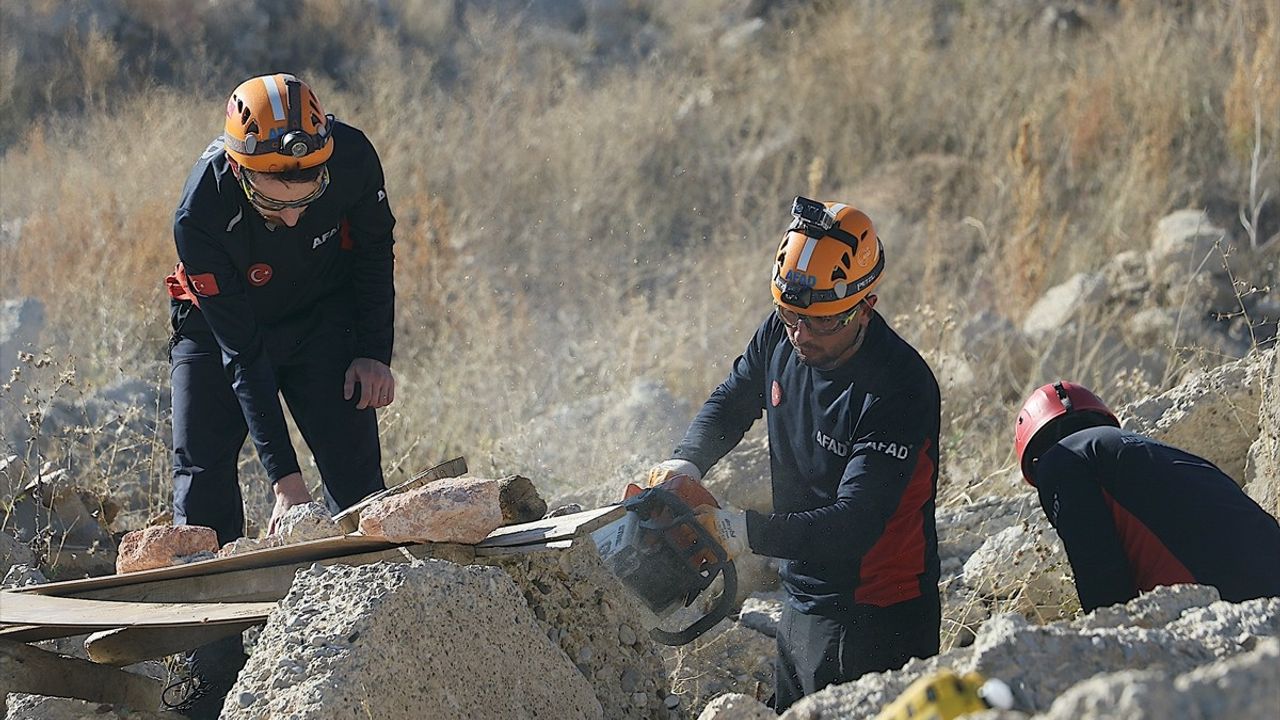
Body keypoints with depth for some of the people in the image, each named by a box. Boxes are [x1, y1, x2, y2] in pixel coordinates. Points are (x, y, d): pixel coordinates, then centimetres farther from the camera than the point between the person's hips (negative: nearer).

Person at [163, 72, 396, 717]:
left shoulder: (351, 158, -30)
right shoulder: (200, 217, -37)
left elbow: (374, 246, -6)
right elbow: (242, 353, -31)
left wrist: (374, 352, -7)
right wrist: (283, 478, -32)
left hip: (324, 317, 2)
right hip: (220, 325, -2)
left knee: (354, 470, -8)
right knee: (202, 474, -9)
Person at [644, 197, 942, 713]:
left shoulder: (899, 390, -25)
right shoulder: (781, 336, -3)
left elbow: (855, 525, -30)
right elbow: (729, 404, 16)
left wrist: (742, 531, -38)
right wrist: (685, 462, -4)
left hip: (875, 625, -8)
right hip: (802, 606, 8)